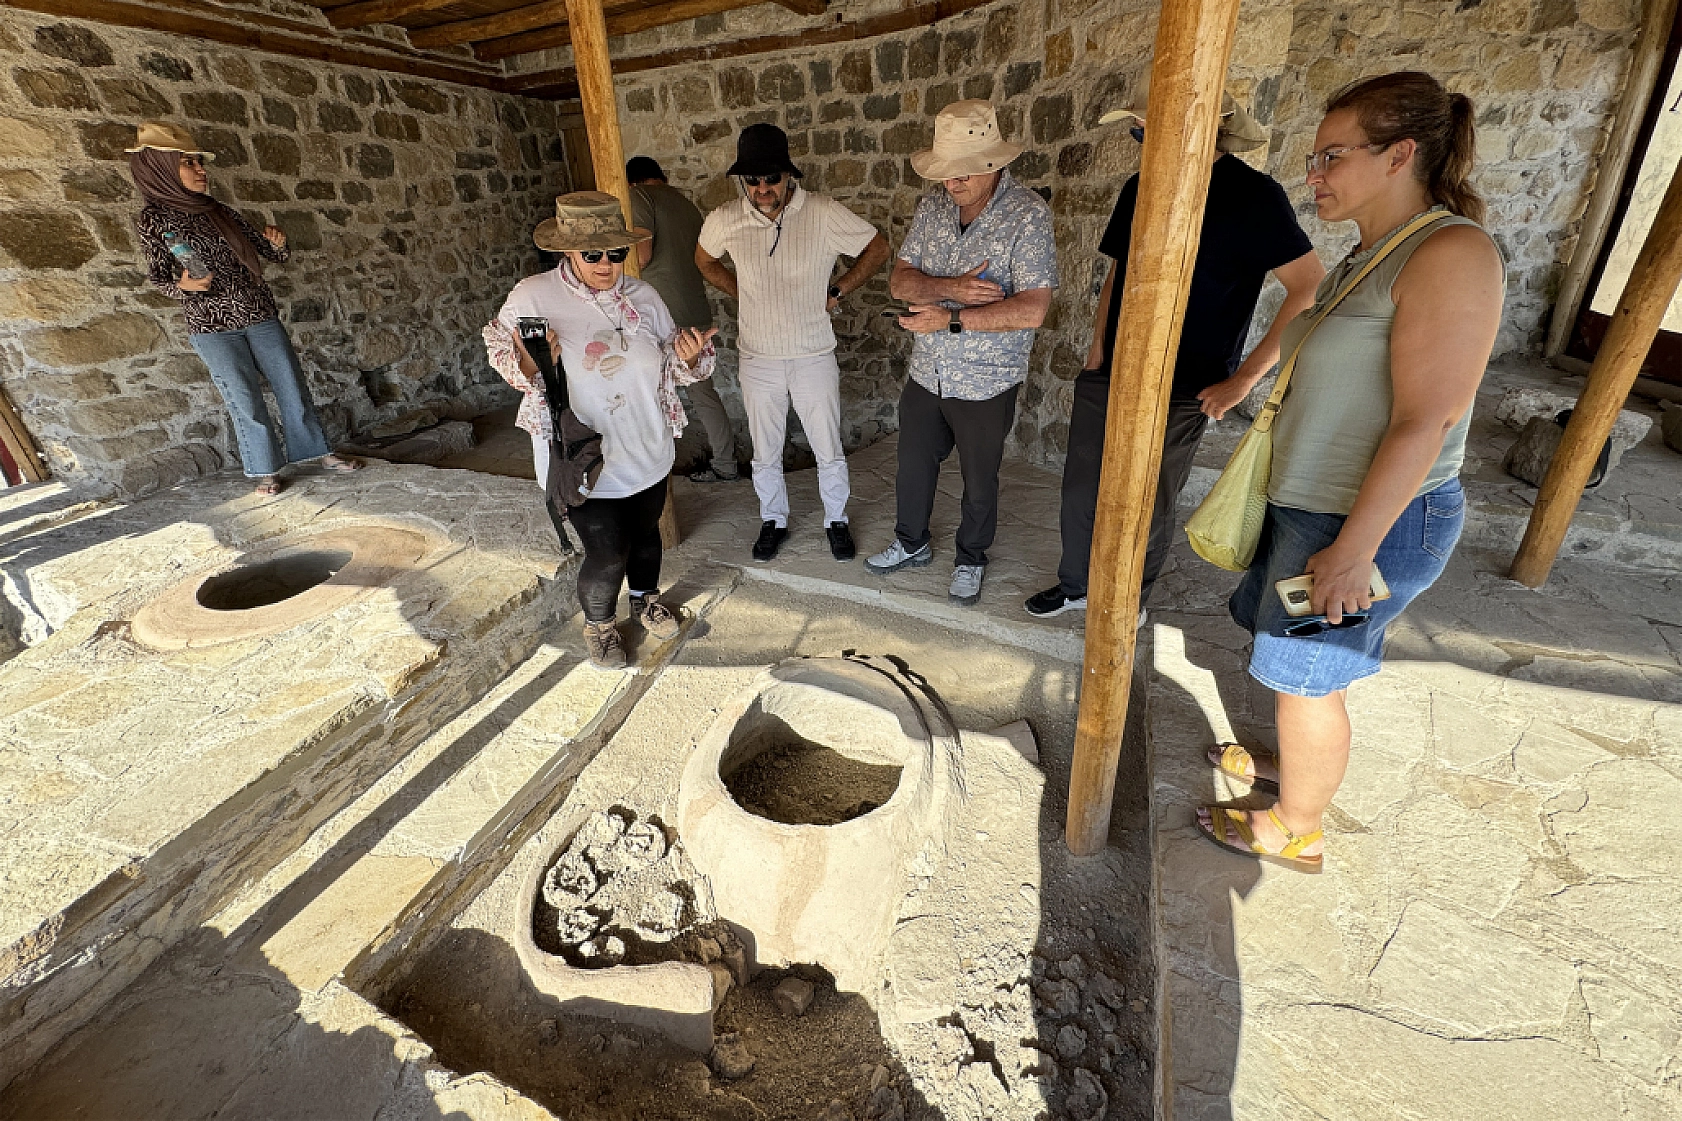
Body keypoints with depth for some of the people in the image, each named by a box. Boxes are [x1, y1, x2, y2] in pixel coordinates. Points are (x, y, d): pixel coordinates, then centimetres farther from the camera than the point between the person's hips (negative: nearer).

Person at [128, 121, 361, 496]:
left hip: (261, 317, 3)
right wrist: (183, 286, -17)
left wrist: (278, 243, -11)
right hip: (212, 328, -3)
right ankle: (266, 471, 11)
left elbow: (274, 256, 11)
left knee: (293, 388, 5)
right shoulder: (153, 219, -1)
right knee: (245, 402, 0)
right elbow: (156, 277, 4)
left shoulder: (223, 213, 8)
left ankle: (320, 452, 16)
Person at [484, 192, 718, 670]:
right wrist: (530, 361, -28)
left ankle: (645, 598, 50)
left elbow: (671, 367, 7)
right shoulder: (532, 297, -12)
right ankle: (598, 623, 31)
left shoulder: (642, 295, -1)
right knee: (607, 554, 0)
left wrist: (689, 356, -16)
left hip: (648, 451, 4)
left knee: (645, 531, 21)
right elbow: (511, 371, -5)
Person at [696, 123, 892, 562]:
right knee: (765, 455, 14)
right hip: (758, 360, 2)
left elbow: (878, 248, 0)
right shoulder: (724, 220, -7)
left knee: (829, 452, 10)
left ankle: (836, 520, 32)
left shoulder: (824, 214, -14)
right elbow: (704, 259, 15)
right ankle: (773, 521, 36)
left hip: (814, 357, -1)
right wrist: (742, 295, 6)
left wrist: (838, 291, -4)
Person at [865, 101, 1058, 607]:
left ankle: (971, 559, 38)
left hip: (986, 381, -4)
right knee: (912, 467, 19)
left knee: (979, 481, 13)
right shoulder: (933, 205, 0)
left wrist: (950, 318, -24)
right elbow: (900, 280, -4)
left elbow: (1031, 309, -23)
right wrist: (951, 287, -23)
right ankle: (911, 543, 43)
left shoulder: (1028, 214, -16)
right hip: (927, 373, 5)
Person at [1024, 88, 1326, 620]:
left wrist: (1243, 378, -17)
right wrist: (1097, 353, 9)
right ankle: (1075, 585, 33)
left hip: (1179, 394, -5)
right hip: (1108, 377, 6)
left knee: (1146, 511, 7)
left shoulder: (1251, 195, -11)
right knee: (1080, 492, 11)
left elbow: (1312, 289, -15)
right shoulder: (1140, 188, 8)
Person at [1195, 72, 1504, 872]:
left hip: (1373, 517, -9)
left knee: (1307, 677, 5)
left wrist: (1353, 547, -23)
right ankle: (1295, 763, 46)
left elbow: (1425, 420, -23)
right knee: (1291, 660, 22)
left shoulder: (1451, 254, -18)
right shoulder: (1369, 253, 11)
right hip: (1311, 500, 9)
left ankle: (1295, 832, 27)